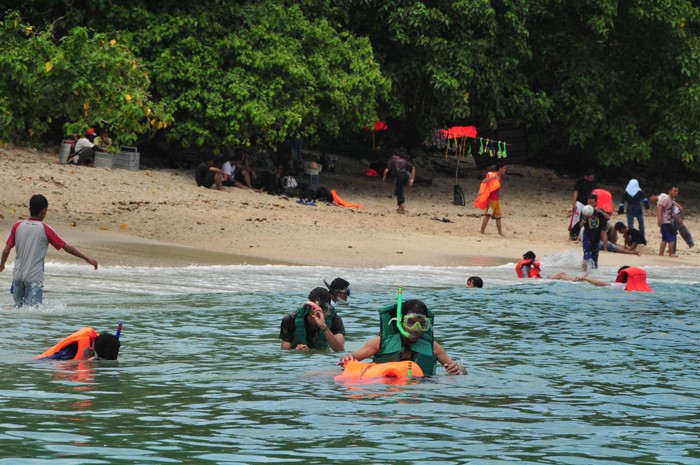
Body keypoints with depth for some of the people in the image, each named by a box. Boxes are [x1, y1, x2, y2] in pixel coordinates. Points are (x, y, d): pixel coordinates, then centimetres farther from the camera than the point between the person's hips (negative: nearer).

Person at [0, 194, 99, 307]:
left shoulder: (17, 226, 2)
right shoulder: (44, 229, -6)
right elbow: (66, 247, -3)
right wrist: (87, 259, 4)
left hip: (17, 275, 4)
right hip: (34, 277, -4)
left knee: (19, 307, 17)